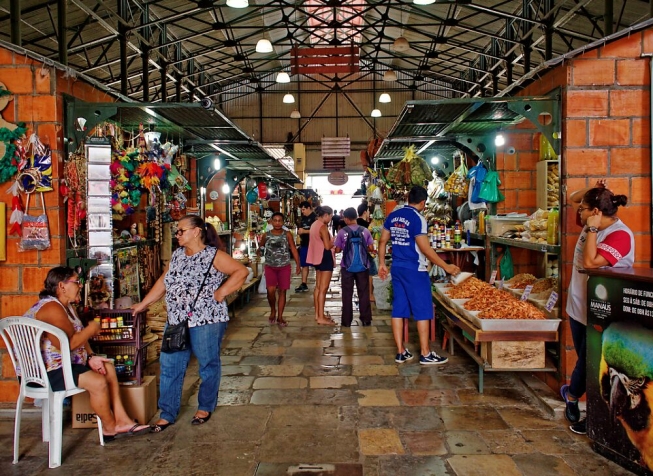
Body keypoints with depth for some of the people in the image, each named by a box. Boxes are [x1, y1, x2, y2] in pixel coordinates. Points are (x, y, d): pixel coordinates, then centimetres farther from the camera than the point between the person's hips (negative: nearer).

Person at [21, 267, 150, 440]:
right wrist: (91, 329, -15)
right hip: (46, 372, -12)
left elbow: (78, 336, 12)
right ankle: (110, 428, -1)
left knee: (108, 368, 10)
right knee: (98, 381, -23)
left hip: (64, 363, 12)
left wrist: (90, 356, -4)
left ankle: (122, 420, 7)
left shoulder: (67, 305, 12)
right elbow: (67, 344, -30)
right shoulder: (52, 309, -23)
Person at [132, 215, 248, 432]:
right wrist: (143, 304, 15)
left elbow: (241, 271, -12)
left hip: (206, 322, -6)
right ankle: (167, 414, 17)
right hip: (176, 321, 6)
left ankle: (205, 408, 27)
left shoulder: (213, 255, -9)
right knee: (169, 367, 6)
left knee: (208, 366, 9)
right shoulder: (177, 255, 11)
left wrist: (221, 292, -15)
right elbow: (163, 282, 17)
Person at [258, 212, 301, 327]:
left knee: (282, 291, 4)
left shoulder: (287, 235, -5)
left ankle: (280, 317, 16)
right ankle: (273, 310, 18)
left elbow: (293, 249, -5)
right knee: (271, 290, -10)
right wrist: (259, 250, -6)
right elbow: (261, 245, 15)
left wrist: (298, 264, -10)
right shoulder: (266, 235, -1)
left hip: (284, 267, 0)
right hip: (270, 267, 1)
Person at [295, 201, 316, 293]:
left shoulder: (314, 217, -11)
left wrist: (304, 231, -19)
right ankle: (303, 284, 19)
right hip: (304, 244, 9)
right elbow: (300, 230, 24)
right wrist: (299, 231, 1)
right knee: (304, 265, 12)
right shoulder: (303, 218, 15)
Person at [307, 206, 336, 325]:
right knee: (323, 288, -7)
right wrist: (335, 241, -4)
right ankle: (321, 318, -6)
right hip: (325, 258, -10)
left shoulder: (314, 225, 12)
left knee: (318, 287, 15)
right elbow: (327, 246, -21)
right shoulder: (323, 227, -17)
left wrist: (330, 241, 11)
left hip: (318, 258, 10)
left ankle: (317, 314, 22)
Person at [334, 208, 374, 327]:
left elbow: (337, 250, -4)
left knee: (347, 294, 7)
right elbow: (371, 248, -1)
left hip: (347, 267, -1)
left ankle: (347, 320, 11)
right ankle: (366, 319, 15)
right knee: (364, 293, 10)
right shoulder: (365, 231, -4)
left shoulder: (342, 232, -9)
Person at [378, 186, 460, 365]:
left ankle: (401, 352, 15)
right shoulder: (417, 218, -14)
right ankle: (425, 354, 7)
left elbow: (382, 241, 10)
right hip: (414, 270, -7)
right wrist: (446, 267, -11)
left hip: (397, 268, 7)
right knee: (422, 311, 2)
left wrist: (382, 263, 20)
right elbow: (425, 249, -17)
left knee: (398, 310, 9)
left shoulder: (393, 216, 7)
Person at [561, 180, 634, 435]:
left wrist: (592, 229, -23)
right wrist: (593, 191, 0)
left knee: (590, 363, 6)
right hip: (579, 306, 8)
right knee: (585, 361, 20)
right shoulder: (592, 224, 4)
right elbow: (572, 198, 19)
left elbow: (590, 262, -31)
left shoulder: (620, 235, -20)